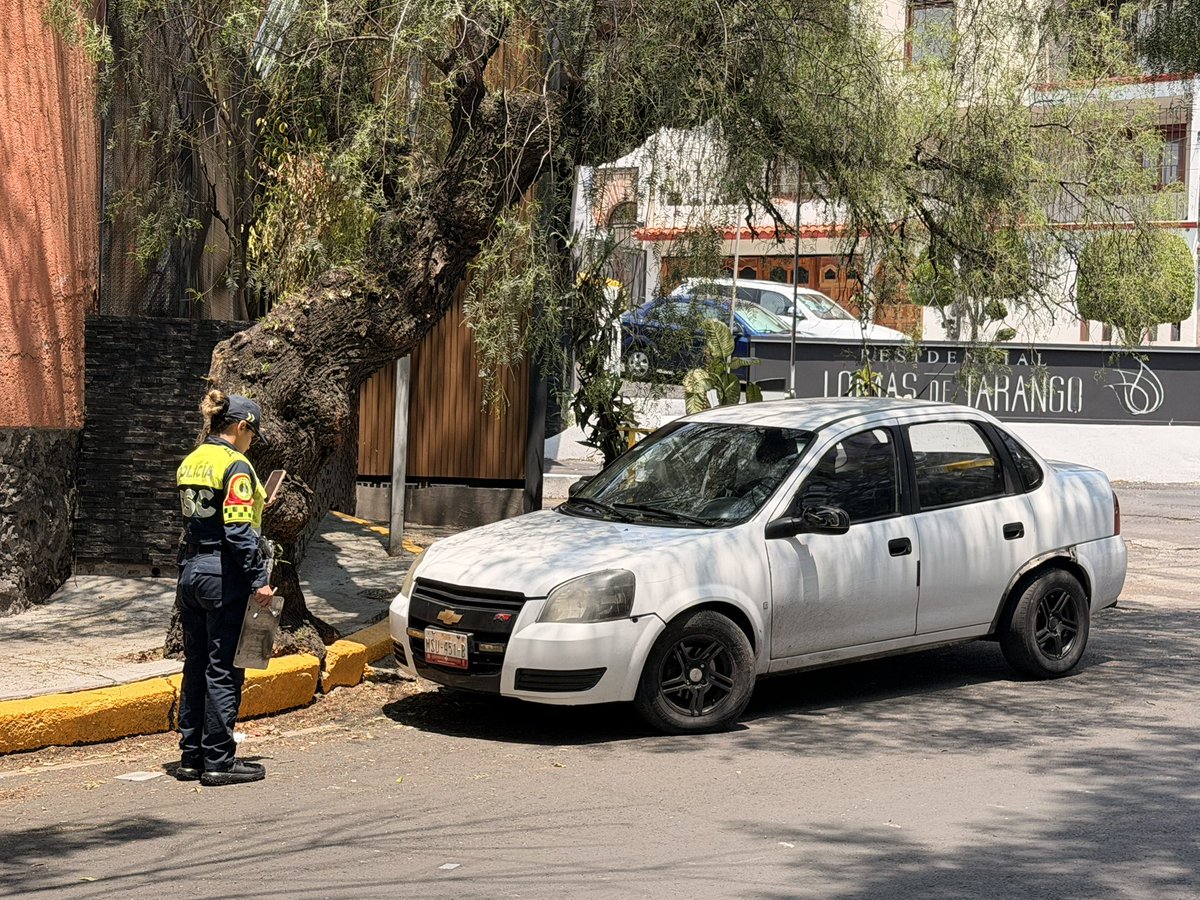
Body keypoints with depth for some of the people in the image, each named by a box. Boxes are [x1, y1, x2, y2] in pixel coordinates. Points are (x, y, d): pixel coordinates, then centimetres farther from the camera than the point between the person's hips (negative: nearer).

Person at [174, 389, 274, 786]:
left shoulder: (190, 463, 11)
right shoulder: (236, 466, -13)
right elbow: (238, 531, -19)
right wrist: (258, 579, -16)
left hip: (191, 570, 8)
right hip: (224, 575, -8)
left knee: (195, 665, 14)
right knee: (223, 670, -1)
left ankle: (191, 756, 19)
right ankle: (219, 761, 4)